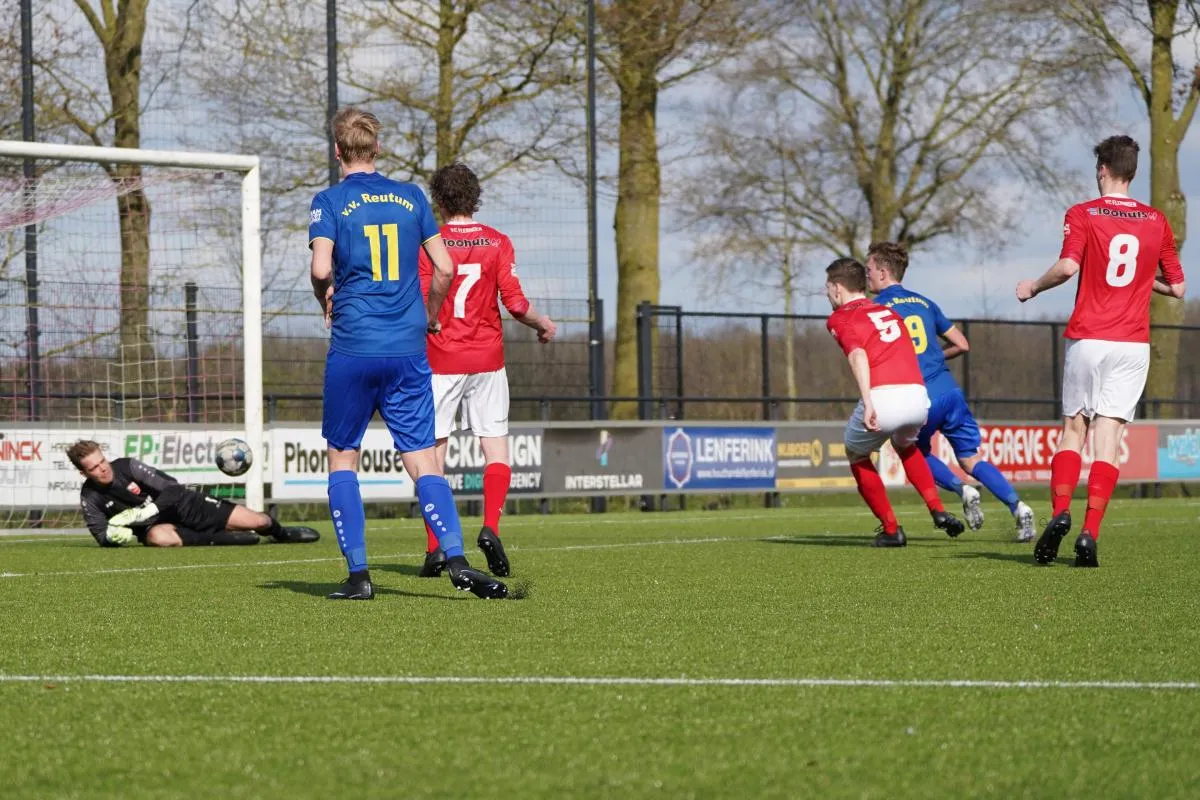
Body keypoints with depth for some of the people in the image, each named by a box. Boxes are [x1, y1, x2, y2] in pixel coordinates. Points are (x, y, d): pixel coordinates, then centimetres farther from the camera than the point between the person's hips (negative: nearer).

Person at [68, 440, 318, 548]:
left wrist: (139, 514, -27)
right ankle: (222, 539, -21)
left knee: (257, 522, -9)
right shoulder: (89, 497, -6)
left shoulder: (127, 467, -15)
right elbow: (102, 536, -2)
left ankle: (279, 532, 32)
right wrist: (111, 535, -27)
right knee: (159, 538, -42)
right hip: (155, 524, 1)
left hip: (184, 506, -1)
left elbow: (173, 490, -15)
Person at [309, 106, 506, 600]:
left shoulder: (330, 201, -1)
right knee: (423, 461, 2)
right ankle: (456, 558, -17)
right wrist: (429, 318, 22)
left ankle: (358, 574, 3)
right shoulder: (411, 197, 9)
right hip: (408, 351, 3)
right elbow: (444, 267, 6)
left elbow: (322, 269, -14)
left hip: (353, 350, -3)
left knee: (342, 458, 10)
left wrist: (326, 302, 7)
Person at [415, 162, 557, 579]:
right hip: (486, 359, 1)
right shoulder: (497, 243, 1)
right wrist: (543, 324, 13)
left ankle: (435, 545, -1)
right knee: (496, 446, 5)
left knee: (433, 450, 4)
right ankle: (490, 527, -15)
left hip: (439, 361, -1)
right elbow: (514, 302, -5)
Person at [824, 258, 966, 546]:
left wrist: (867, 403, -21)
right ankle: (937, 510, 19)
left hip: (882, 398, -5)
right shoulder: (888, 312, 30)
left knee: (857, 457, 25)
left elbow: (858, 355, -9)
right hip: (917, 396, 5)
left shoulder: (840, 319, 10)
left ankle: (891, 529, 20)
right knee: (905, 447, 37)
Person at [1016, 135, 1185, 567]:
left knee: (1073, 428, 11)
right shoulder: (1156, 221, 8)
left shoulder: (1082, 215, -2)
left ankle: (1060, 514, -9)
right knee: (1108, 436, -1)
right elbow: (1176, 287, 12)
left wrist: (1033, 287, 0)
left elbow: (1067, 266, -18)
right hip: (1133, 345, 1)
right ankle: (1090, 533, -11)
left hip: (1088, 340, -1)